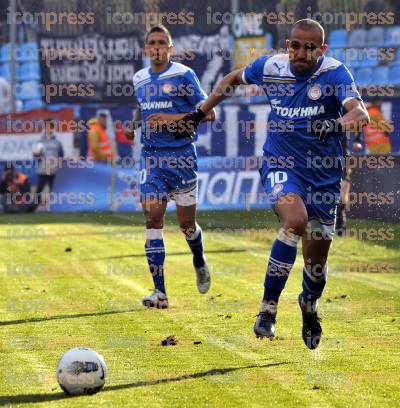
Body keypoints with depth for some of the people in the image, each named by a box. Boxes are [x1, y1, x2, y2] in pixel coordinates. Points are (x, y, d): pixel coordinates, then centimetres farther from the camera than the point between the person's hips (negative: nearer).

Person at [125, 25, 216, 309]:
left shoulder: (183, 75, -6)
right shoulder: (140, 78, 11)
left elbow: (208, 113, -8)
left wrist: (173, 118, -20)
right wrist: (134, 125, 11)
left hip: (181, 155, -4)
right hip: (151, 157, 4)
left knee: (187, 224, 4)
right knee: (153, 219, -10)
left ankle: (200, 262, 39)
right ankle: (159, 292, -12)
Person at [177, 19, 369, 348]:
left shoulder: (334, 73, -16)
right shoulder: (270, 68, -7)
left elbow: (359, 110, -34)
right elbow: (234, 79, 15)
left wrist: (346, 120, -56)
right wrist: (200, 113, 15)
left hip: (324, 174, 0)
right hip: (281, 164, 0)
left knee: (317, 261, 9)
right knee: (296, 219, -33)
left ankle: (310, 303, 46)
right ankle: (268, 308, -24)